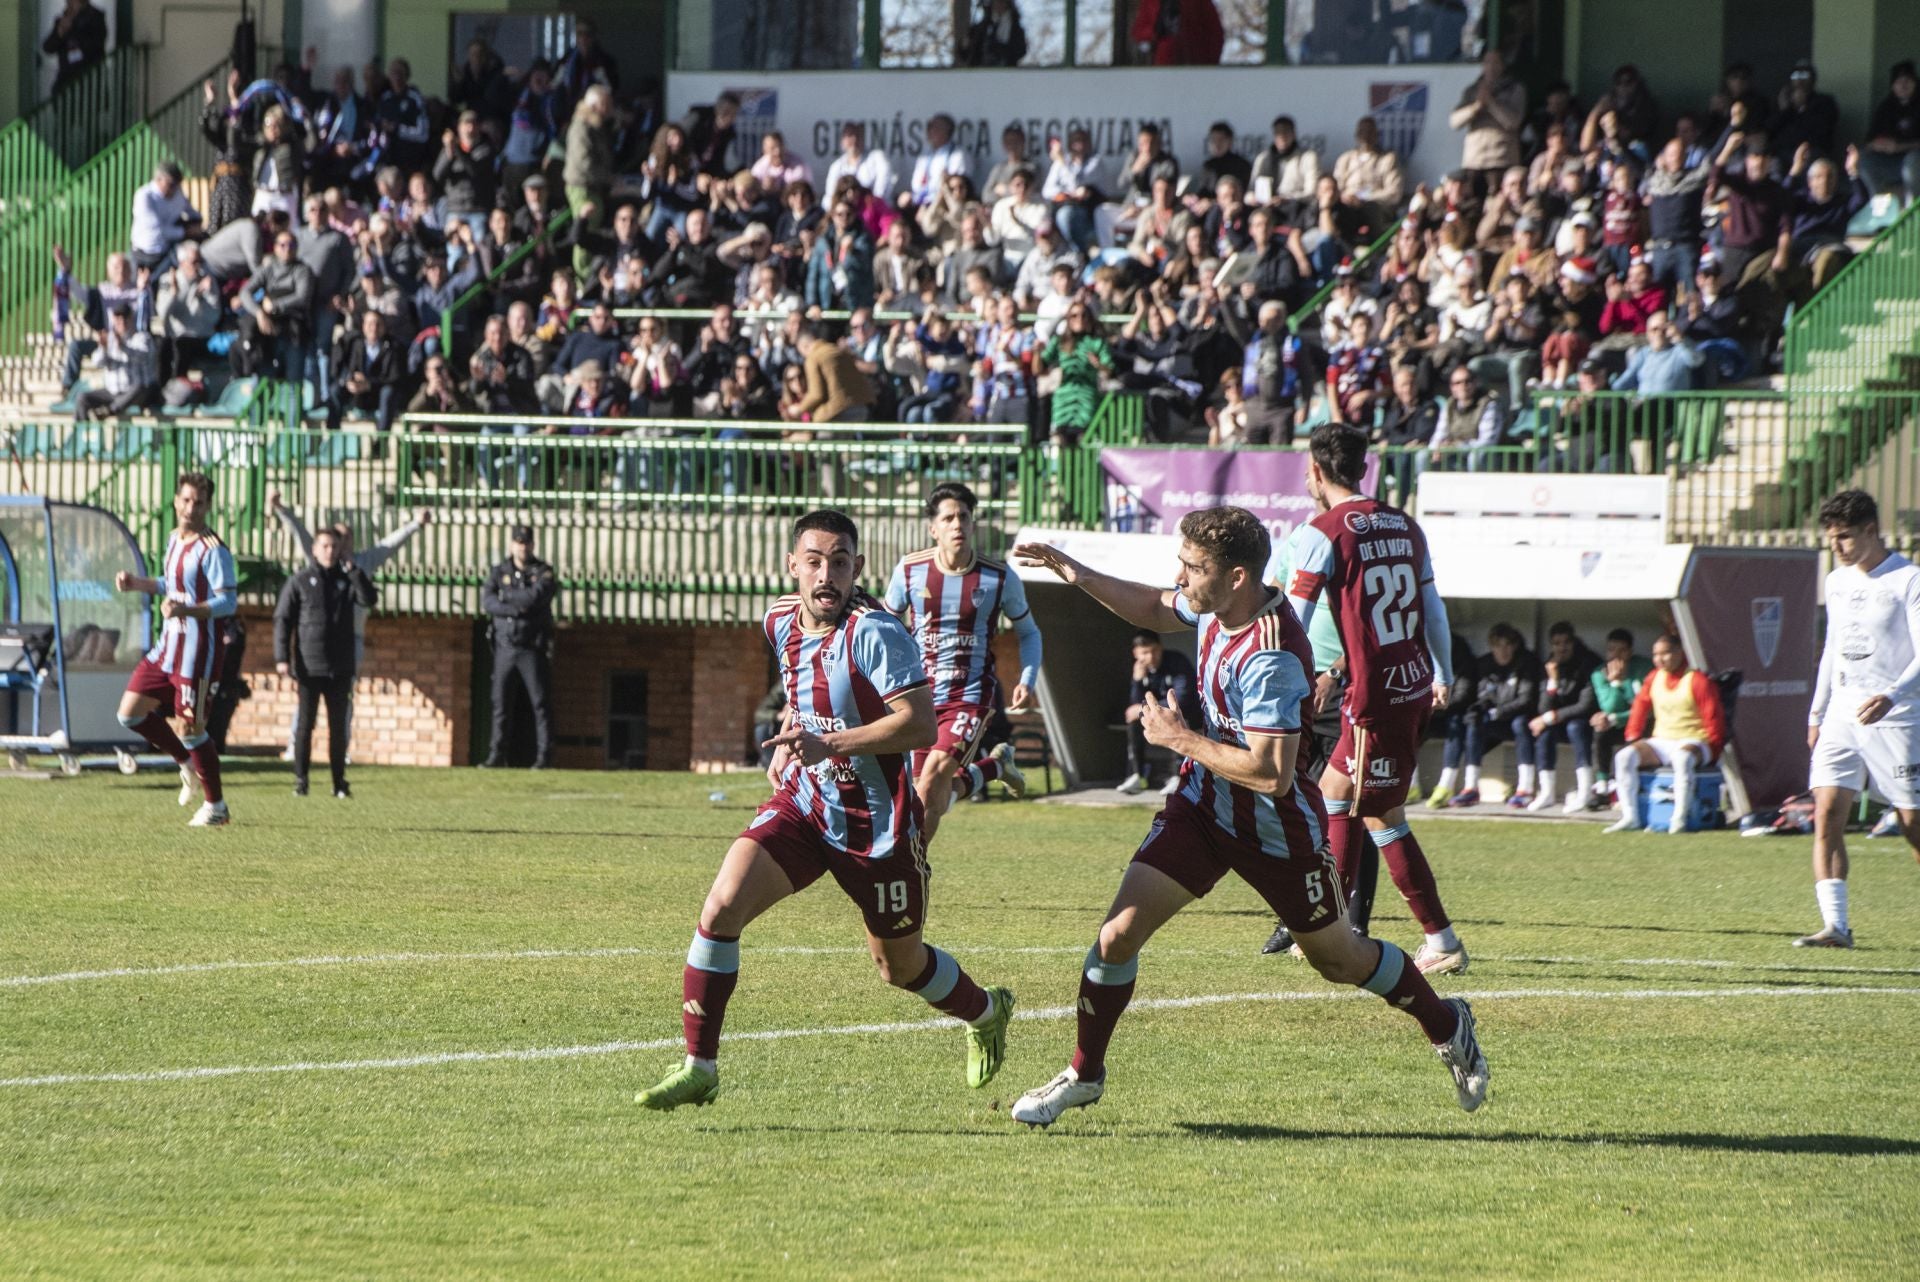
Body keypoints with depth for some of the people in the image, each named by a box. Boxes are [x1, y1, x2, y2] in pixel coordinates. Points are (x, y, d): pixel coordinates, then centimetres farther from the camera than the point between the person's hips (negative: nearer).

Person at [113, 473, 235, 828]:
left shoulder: (213, 550, -15)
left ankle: (216, 806, 9)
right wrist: (137, 583, 14)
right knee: (131, 712, 7)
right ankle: (188, 764, 25)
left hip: (196, 651, -9)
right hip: (167, 647, 9)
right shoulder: (175, 538, 11)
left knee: (190, 726, -5)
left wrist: (186, 609, -33)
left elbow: (228, 601, -20)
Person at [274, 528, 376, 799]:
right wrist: (281, 658, -9)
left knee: (338, 726, 6)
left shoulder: (347, 580, 8)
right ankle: (300, 780, 4)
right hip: (309, 667, -2)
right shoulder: (300, 581, 2)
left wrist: (353, 571, -14)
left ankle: (339, 781, 10)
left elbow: (369, 599, -9)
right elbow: (282, 619, 0)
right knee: (304, 725, 0)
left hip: (340, 667, 2)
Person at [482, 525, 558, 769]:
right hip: (505, 646, 3)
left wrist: (506, 596, -8)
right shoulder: (500, 572, 8)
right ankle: (496, 755, 6)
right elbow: (487, 602, -6)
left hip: (533, 648, -3)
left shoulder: (543, 572, 1)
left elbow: (536, 596, -18)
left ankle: (544, 755, -3)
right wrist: (515, 609, -17)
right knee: (500, 702, 2)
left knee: (541, 702, -5)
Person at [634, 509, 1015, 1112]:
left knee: (900, 965, 12)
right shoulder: (781, 621, 3)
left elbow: (921, 725, -27)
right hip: (802, 803, 5)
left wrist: (828, 743, -31)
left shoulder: (874, 632, -20)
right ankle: (698, 1067, -10)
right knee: (723, 905, -18)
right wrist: (787, 743, 11)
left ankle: (986, 1012, 46)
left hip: (875, 823, -5)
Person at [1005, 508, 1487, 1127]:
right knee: (1120, 931, -8)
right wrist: (1076, 573, 4)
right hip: (1203, 803, 6)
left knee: (1339, 959, 14)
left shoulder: (1271, 658, -34)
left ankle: (1447, 1026, 40)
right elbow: (1156, 610, 16)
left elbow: (1271, 774, -36)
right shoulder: (1215, 605, -8)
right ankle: (1084, 1074, 7)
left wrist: (1180, 738, -26)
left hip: (1276, 831, -6)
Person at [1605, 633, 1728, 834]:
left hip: (1692, 742, -6)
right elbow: (1640, 706, 20)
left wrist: (1712, 748, -12)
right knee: (1624, 756, -18)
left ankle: (1679, 819, -39)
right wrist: (1632, 738, 12)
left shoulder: (1698, 681, -9)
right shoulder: (1654, 678, 10)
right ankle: (1629, 818, -22)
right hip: (1661, 742, 6)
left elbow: (1713, 719, -9)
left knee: (1683, 758, -42)